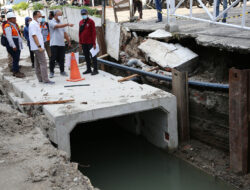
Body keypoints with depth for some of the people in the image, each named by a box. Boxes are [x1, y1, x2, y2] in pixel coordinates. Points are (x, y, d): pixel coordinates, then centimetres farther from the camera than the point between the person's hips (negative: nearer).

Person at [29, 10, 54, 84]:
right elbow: (34, 36, -19)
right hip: (37, 47, -10)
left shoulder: (36, 24, 19)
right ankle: (45, 80, -14)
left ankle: (40, 79, 16)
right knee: (43, 63, -12)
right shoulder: (33, 24, -12)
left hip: (38, 47, 10)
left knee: (38, 63, 12)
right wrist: (39, 46, -23)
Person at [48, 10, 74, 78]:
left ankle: (62, 71, 15)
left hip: (62, 44, 6)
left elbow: (65, 33, 22)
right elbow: (58, 26, -26)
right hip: (54, 44, -6)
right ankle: (51, 72, 4)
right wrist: (68, 24, -34)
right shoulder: (52, 22, -5)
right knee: (53, 58, -4)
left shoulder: (61, 23, 17)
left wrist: (69, 41, 20)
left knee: (61, 58, 7)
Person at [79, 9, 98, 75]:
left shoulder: (91, 21, -6)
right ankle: (88, 69, 21)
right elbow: (80, 33, 16)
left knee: (93, 56, -3)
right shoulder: (81, 22, 12)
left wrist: (94, 43, -14)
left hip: (90, 42, -6)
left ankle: (95, 70, 1)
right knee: (86, 56, 12)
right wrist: (80, 43, 12)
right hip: (83, 43, 6)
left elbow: (94, 32, -10)